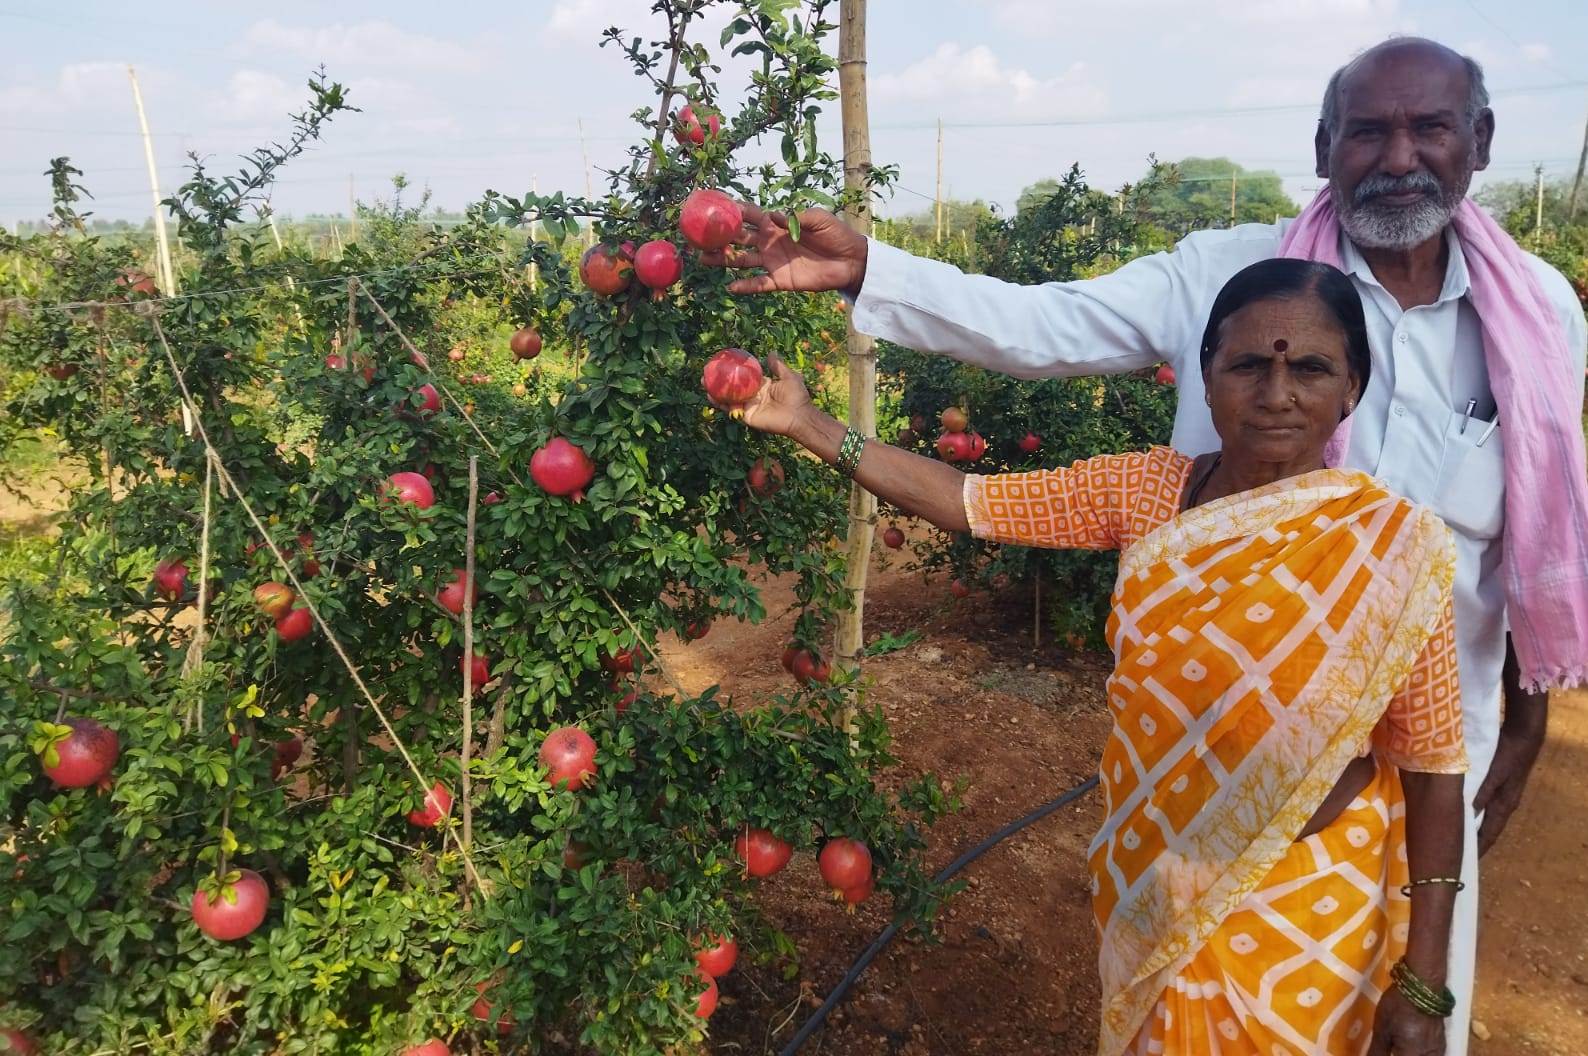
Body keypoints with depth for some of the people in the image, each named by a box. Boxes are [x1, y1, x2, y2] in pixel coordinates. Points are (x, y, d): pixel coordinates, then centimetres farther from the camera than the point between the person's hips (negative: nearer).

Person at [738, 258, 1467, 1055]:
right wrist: (808, 426, -12)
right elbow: (966, 502, -7)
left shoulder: (1394, 547, -17)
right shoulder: (1146, 491, -9)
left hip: (1302, 914, -3)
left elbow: (1433, 768, -12)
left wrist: (1422, 985, -10)